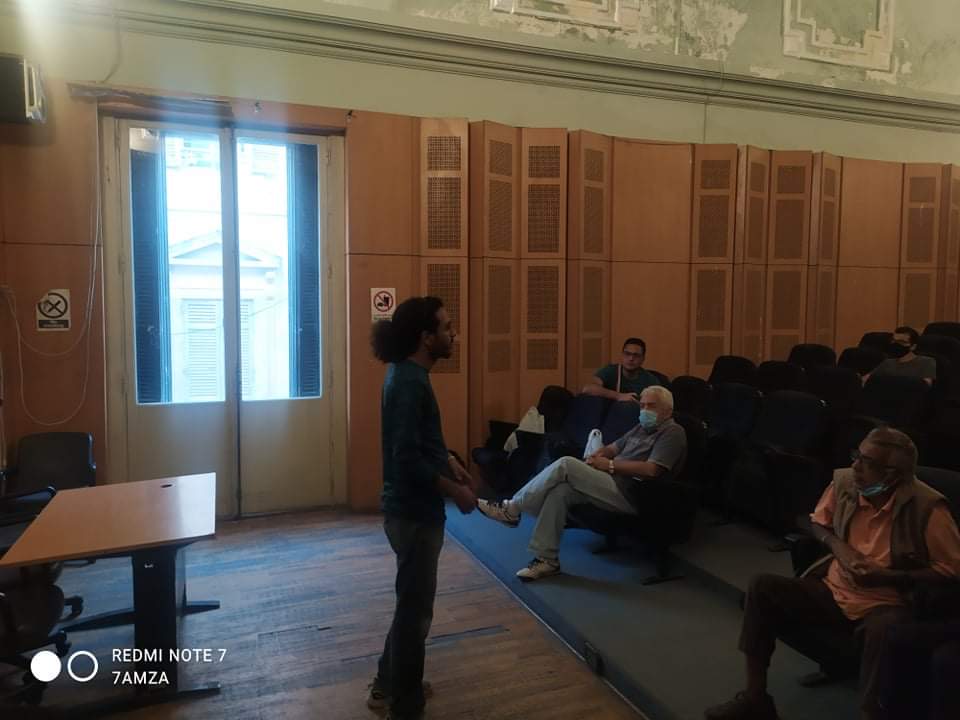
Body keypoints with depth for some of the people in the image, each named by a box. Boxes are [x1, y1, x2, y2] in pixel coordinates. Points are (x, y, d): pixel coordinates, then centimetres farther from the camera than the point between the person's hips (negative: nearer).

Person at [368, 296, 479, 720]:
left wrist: (450, 463, 9)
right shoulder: (409, 382, -23)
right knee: (415, 607, 7)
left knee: (412, 601, 23)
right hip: (414, 511, -10)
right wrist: (454, 491, -18)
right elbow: (407, 459, -28)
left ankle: (389, 685, 41)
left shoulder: (409, 374, 7)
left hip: (411, 507, 10)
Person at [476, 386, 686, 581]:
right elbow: (612, 447, 26)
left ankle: (512, 509, -10)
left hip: (629, 494, -8)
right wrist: (598, 455, 2)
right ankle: (547, 559, -12)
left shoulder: (673, 433, -2)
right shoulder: (642, 428, 25)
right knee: (559, 490, -19)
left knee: (566, 464, -21)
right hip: (611, 482, 8)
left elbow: (651, 469, -17)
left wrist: (610, 465, -12)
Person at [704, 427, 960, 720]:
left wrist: (884, 576, -19)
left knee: (884, 630, -40)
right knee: (763, 587, -14)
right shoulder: (844, 481, -5)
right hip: (831, 591, 5)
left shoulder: (927, 507, -17)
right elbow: (818, 522, 15)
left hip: (885, 603, -4)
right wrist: (838, 546, -8)